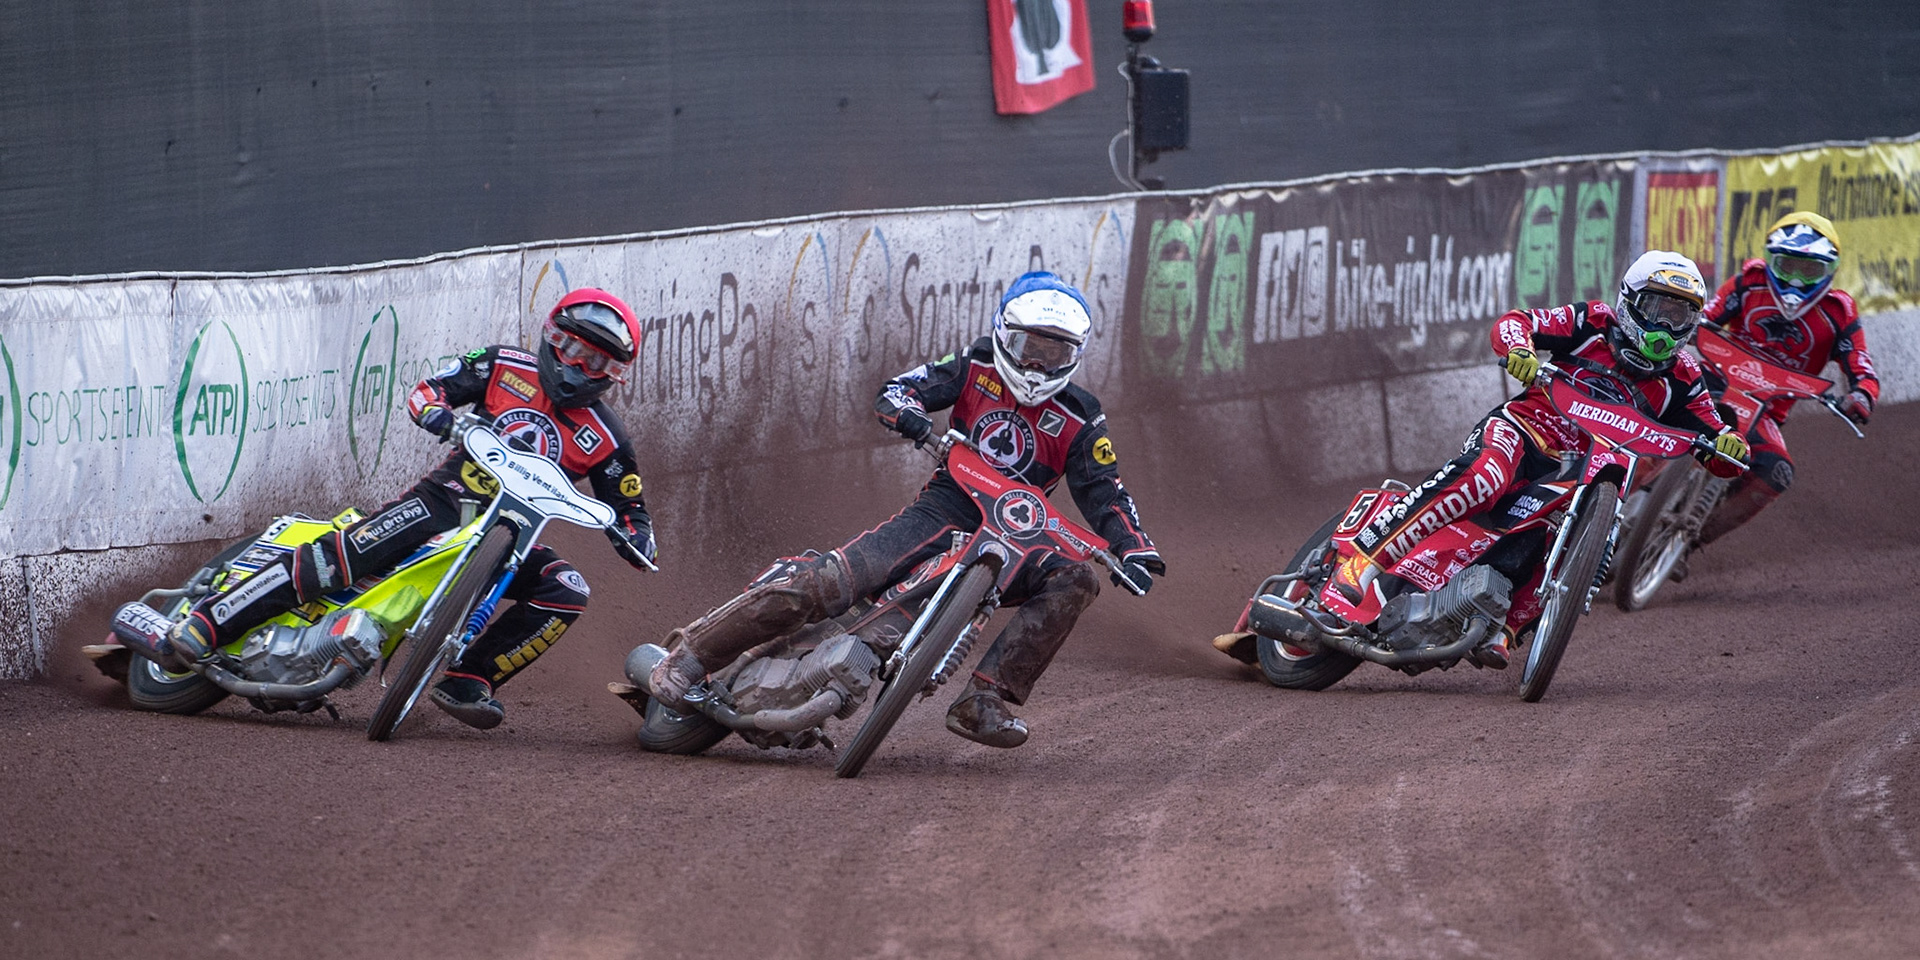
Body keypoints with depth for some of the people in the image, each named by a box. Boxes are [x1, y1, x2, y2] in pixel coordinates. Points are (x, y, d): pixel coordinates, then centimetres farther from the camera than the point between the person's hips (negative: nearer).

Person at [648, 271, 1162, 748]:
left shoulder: (1080, 419, 4)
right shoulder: (977, 370, 4)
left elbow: (1104, 494, 2)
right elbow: (896, 389, -1)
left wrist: (1134, 551, -15)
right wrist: (907, 409, -25)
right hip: (943, 510, -2)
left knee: (1075, 581, -26)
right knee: (828, 582, -23)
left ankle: (984, 700, -28)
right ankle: (692, 652, -14)